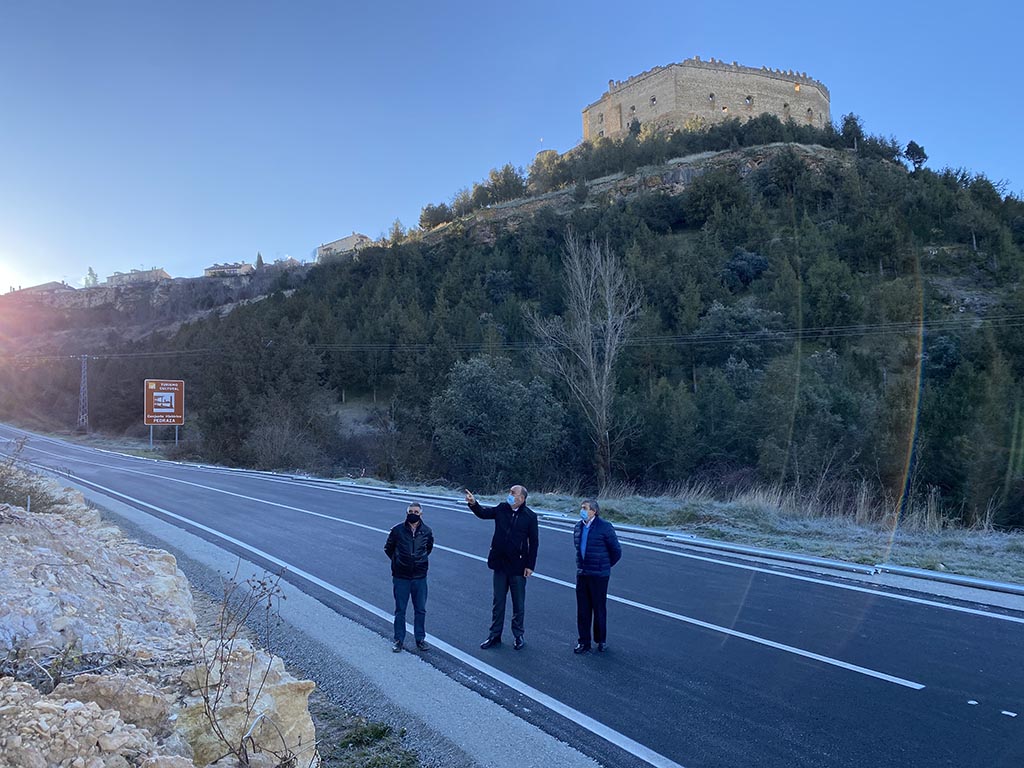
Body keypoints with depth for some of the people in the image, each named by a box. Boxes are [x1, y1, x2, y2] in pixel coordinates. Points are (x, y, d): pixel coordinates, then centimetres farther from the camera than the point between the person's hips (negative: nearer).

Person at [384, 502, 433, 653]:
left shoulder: (426, 531, -4)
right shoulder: (398, 530, -9)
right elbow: (388, 548, 8)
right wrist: (398, 561, 10)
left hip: (420, 577, 1)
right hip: (401, 577, -1)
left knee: (420, 610, 9)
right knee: (400, 610, 7)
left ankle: (420, 639, 23)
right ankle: (399, 640, 19)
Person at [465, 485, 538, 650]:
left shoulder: (530, 516, -10)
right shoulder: (502, 509, 0)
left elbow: (533, 543, -7)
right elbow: (483, 513, -7)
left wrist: (530, 565, -9)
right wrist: (473, 504, -27)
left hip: (518, 566, -3)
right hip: (500, 563, 3)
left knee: (518, 603, 9)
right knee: (498, 601, 13)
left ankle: (519, 636, 25)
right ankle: (495, 635, 24)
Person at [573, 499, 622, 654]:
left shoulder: (604, 527, -14)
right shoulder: (578, 527, 6)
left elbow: (616, 550, -5)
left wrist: (605, 565, 7)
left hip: (598, 575, -5)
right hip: (582, 574, 5)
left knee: (599, 608, 6)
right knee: (582, 609, 9)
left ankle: (601, 640, 24)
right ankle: (584, 642, 20)